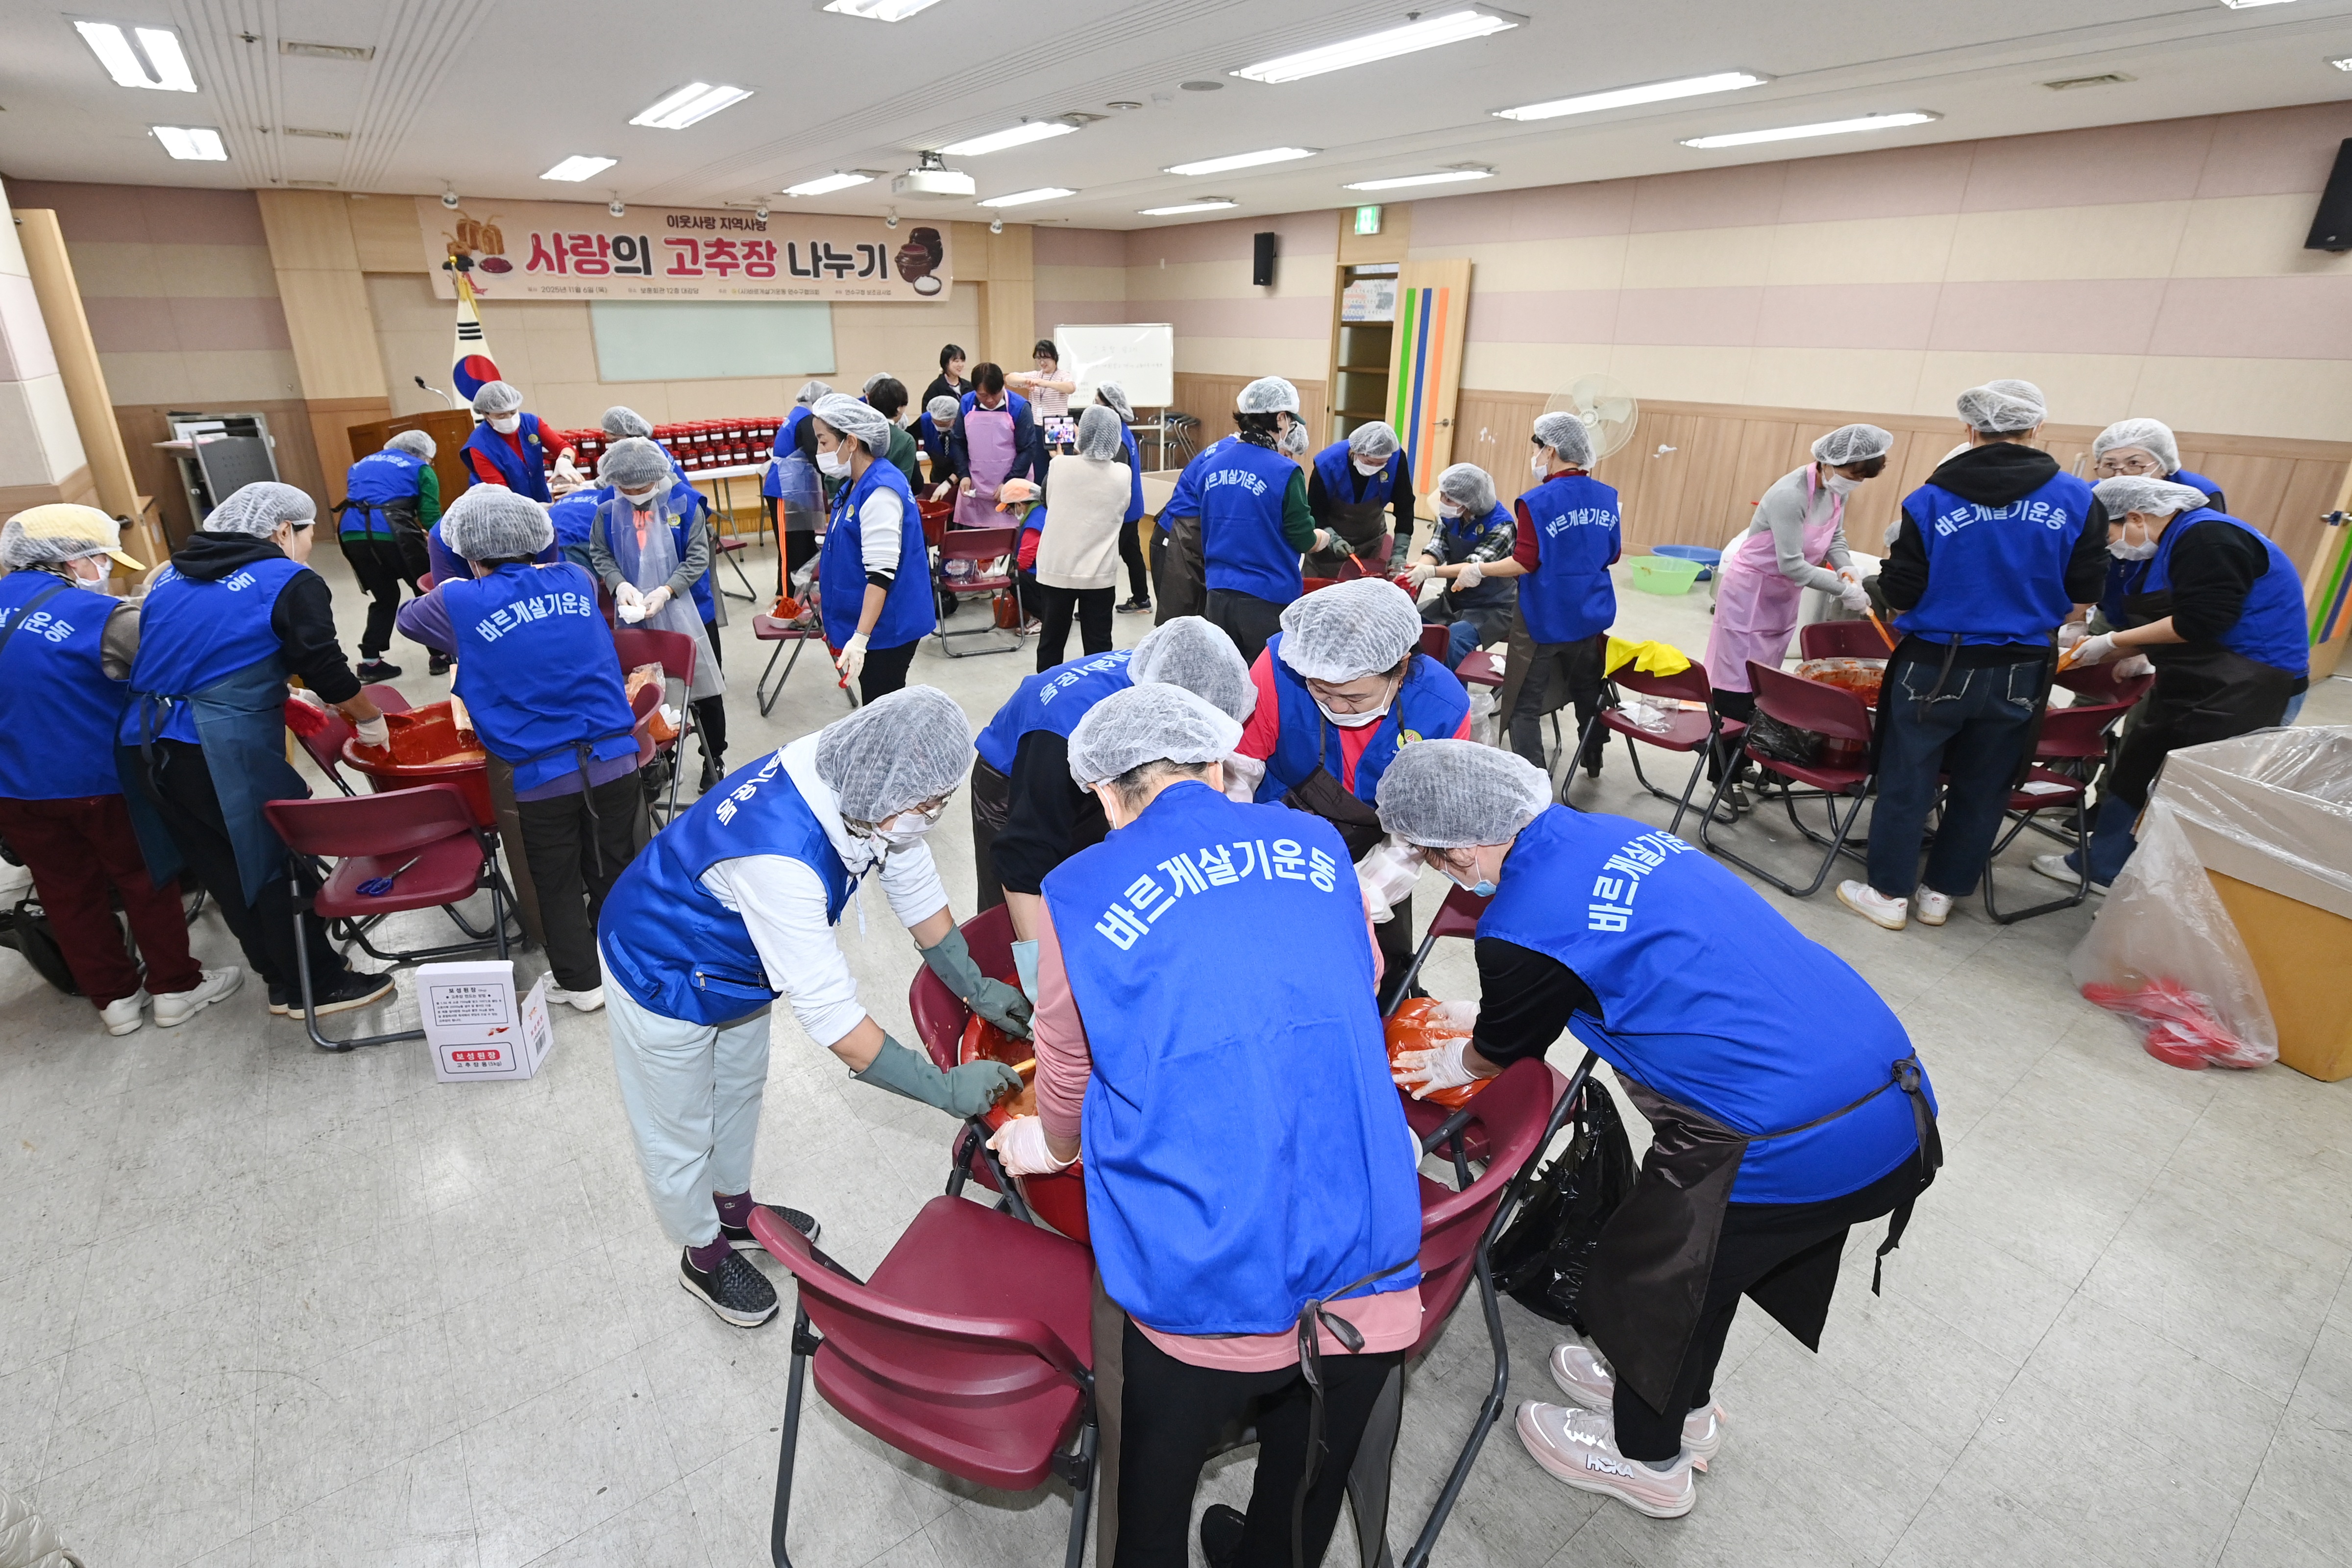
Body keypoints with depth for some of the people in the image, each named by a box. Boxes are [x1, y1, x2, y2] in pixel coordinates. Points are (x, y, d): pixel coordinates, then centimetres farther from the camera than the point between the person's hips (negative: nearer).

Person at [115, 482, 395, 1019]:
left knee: (223, 869, 15)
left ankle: (282, 978, 29)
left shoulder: (171, 576, 18)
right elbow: (326, 671, -8)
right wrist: (372, 722, 7)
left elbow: (172, 655, 24)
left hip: (144, 744, 7)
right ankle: (317, 986, 15)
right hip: (226, 751, -7)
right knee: (281, 858, 5)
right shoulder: (292, 582, -3)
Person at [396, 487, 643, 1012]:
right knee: (613, 871, 17)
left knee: (555, 884, 15)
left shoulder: (459, 604, -4)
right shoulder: (575, 581, 3)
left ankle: (580, 981, 29)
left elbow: (407, 618, 20)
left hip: (536, 776, -2)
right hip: (613, 758, 3)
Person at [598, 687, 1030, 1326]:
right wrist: (947, 1089, -33)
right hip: (663, 979, -7)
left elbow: (918, 891, -6)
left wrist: (976, 987, -3)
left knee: (739, 1088, 27)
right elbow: (831, 1016, -39)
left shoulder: (859, 780, -23)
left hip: (735, 959, 8)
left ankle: (736, 1212, 53)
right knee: (680, 1132, 16)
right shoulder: (780, 855, -46)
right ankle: (705, 1256, 43)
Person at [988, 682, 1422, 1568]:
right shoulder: (1318, 847, 4)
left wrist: (1048, 1147, 33)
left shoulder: (1079, 894, -5)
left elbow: (1067, 1085, 10)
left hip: (1203, 1292, -3)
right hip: (1369, 1280, 4)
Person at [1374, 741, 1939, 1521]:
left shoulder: (1523, 931, -19)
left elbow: (1498, 1051, 4)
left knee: (1638, 1278, 17)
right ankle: (1684, 1404, 56)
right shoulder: (1615, 833, 6)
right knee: (1699, 1238, 30)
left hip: (1806, 1148, -8)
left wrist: (1450, 1065, 27)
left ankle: (1646, 1460, 44)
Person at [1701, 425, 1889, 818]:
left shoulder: (1837, 491, -2)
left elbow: (1835, 538, 13)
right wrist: (1844, 588, -26)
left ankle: (1736, 772, 15)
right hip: (1750, 592, -8)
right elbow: (1792, 564, -28)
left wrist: (1848, 568, -7)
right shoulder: (1790, 494, -26)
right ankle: (1723, 780, -3)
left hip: (1785, 596, 8)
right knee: (1736, 691, -7)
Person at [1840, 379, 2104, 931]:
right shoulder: (2076, 499, -4)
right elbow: (2086, 589, 1)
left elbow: (1899, 595, -11)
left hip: (1935, 667, -2)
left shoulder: (1930, 500, -11)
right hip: (2021, 673, 3)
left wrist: (1895, 565, 10)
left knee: (1906, 782, 10)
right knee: (1981, 790, 16)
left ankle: (1889, 893, 18)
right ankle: (1942, 891, 27)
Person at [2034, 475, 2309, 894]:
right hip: (2193, 685, 10)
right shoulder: (2172, 544, 12)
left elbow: (2198, 624, -25)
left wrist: (2112, 642, -16)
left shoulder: (2207, 540, -19)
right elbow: (2161, 627, 15)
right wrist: (2102, 652, 6)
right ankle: (2100, 867, 27)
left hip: (2244, 692, -10)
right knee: (2135, 771, 16)